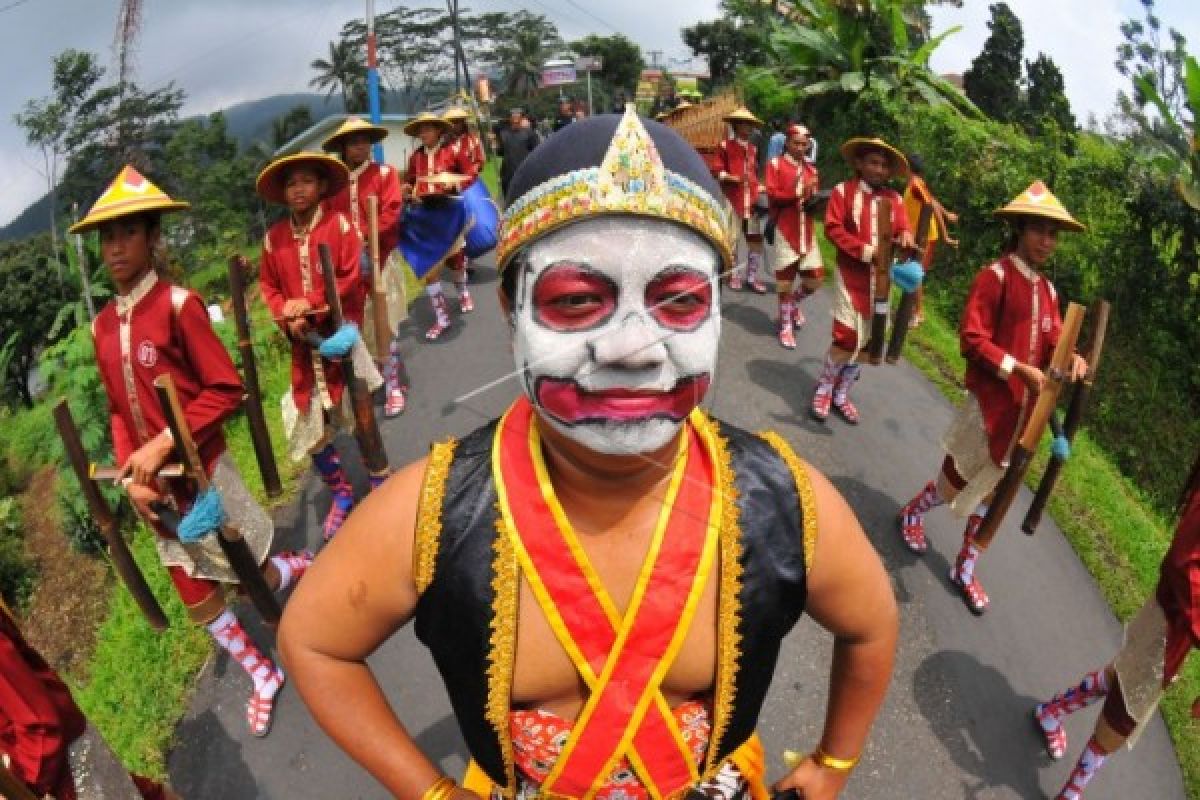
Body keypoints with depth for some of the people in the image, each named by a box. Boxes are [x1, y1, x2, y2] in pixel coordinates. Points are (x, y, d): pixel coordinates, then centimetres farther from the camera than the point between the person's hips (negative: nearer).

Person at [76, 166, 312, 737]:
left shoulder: (178, 303, -15)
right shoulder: (101, 326, 4)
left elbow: (226, 391, -17)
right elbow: (119, 410, 10)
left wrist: (163, 445, -22)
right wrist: (131, 471, -4)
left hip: (203, 473, -6)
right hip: (154, 487, 6)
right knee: (198, 602, 14)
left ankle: (308, 569, 42)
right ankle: (262, 675, 34)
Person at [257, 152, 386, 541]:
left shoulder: (338, 224, -6)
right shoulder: (274, 237, 5)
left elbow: (352, 279, -11)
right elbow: (268, 285, 10)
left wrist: (310, 303, -19)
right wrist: (286, 317, -8)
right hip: (305, 345, 4)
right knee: (308, 428, 8)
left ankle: (380, 487, 26)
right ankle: (341, 495, 29)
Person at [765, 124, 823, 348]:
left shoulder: (811, 170, 16)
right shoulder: (775, 164, 1)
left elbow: (813, 199, 15)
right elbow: (772, 195, -10)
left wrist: (814, 200, -8)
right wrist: (798, 194, -19)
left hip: (808, 232, 5)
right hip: (785, 230, -5)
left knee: (815, 279, 3)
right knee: (785, 279, -2)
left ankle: (794, 302, 33)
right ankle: (786, 326, 11)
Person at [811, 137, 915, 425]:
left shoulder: (893, 199, 8)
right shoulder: (843, 191, -4)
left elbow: (901, 230, 7)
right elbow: (833, 228, -11)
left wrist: (904, 237, -19)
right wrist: (864, 250, -20)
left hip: (880, 277, 5)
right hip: (851, 273, -5)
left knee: (866, 338, 9)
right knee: (847, 336, -11)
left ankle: (842, 394, 25)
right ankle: (823, 390, 11)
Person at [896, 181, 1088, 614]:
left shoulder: (1047, 289, 8)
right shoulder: (994, 276, -13)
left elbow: (1054, 341, 7)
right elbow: (971, 339, -18)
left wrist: (1072, 358, -15)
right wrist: (1020, 370, -24)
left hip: (1026, 408, 7)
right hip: (990, 402, -7)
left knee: (990, 489, 14)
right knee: (958, 480, 7)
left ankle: (965, 569, 28)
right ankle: (913, 513, 39)